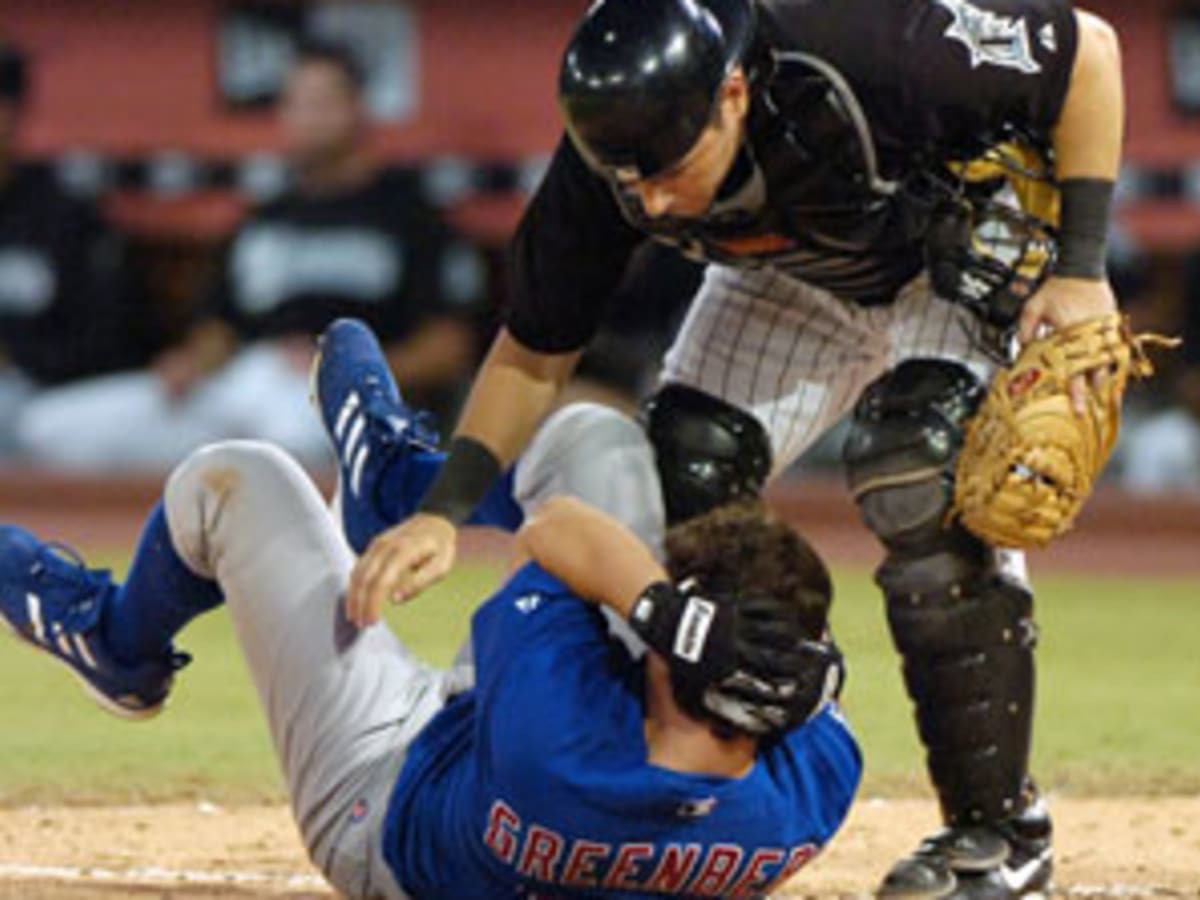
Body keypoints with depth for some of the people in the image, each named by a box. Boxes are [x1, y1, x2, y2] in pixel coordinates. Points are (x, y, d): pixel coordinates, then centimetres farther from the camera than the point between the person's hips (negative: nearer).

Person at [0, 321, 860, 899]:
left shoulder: (559, 744, -52)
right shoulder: (812, 798, -38)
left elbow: (556, 529, -39)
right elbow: (811, 662, -14)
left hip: (377, 798, -5)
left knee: (233, 479, 5)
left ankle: (118, 646, 40)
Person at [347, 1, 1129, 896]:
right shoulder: (610, 161, -28)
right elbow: (534, 353, -13)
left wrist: (1081, 267, -28)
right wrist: (444, 510, -25)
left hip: (970, 243, -5)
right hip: (808, 275, 5)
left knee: (922, 487, -24)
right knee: (688, 476, -11)